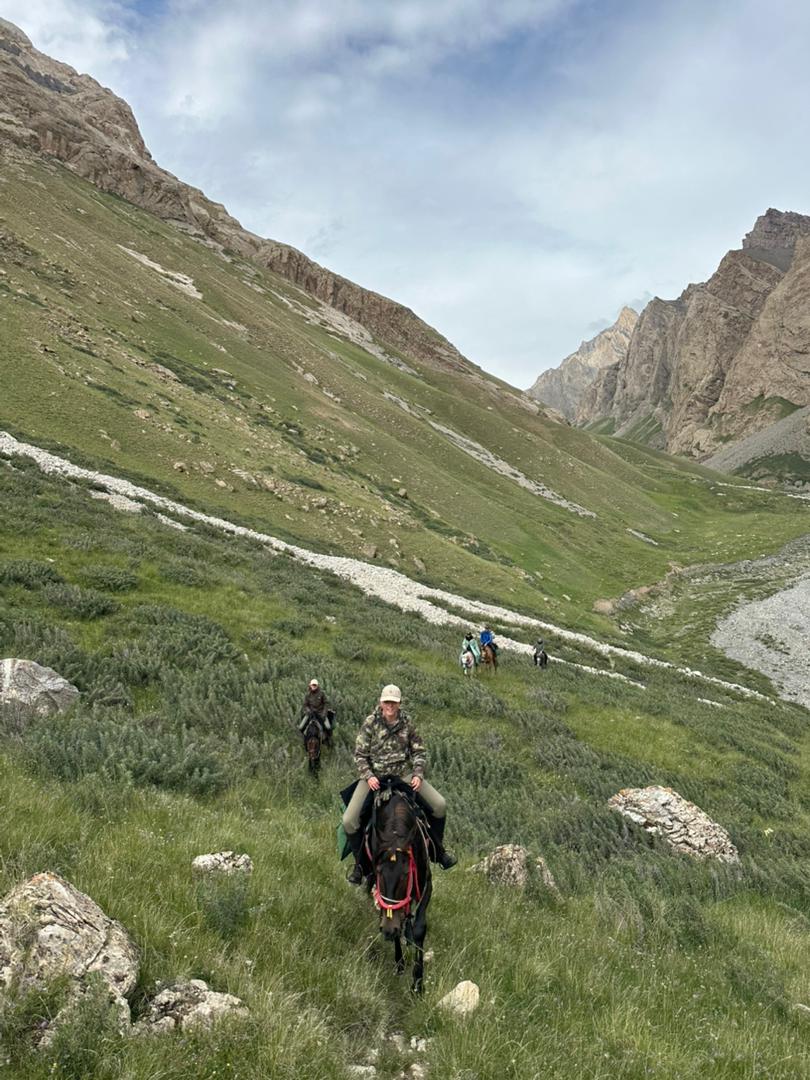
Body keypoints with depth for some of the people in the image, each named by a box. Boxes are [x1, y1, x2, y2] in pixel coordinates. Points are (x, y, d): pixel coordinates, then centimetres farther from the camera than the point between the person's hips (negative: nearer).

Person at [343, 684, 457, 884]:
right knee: (349, 821, -15)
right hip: (374, 776, -2)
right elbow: (359, 754, -6)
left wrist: (418, 774, -10)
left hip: (404, 774, 2)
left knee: (440, 805, -6)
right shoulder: (370, 723, -10)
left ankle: (438, 850, 19)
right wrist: (368, 776, -19)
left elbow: (419, 751, 4)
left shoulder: (407, 722, -4)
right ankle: (359, 862, 12)